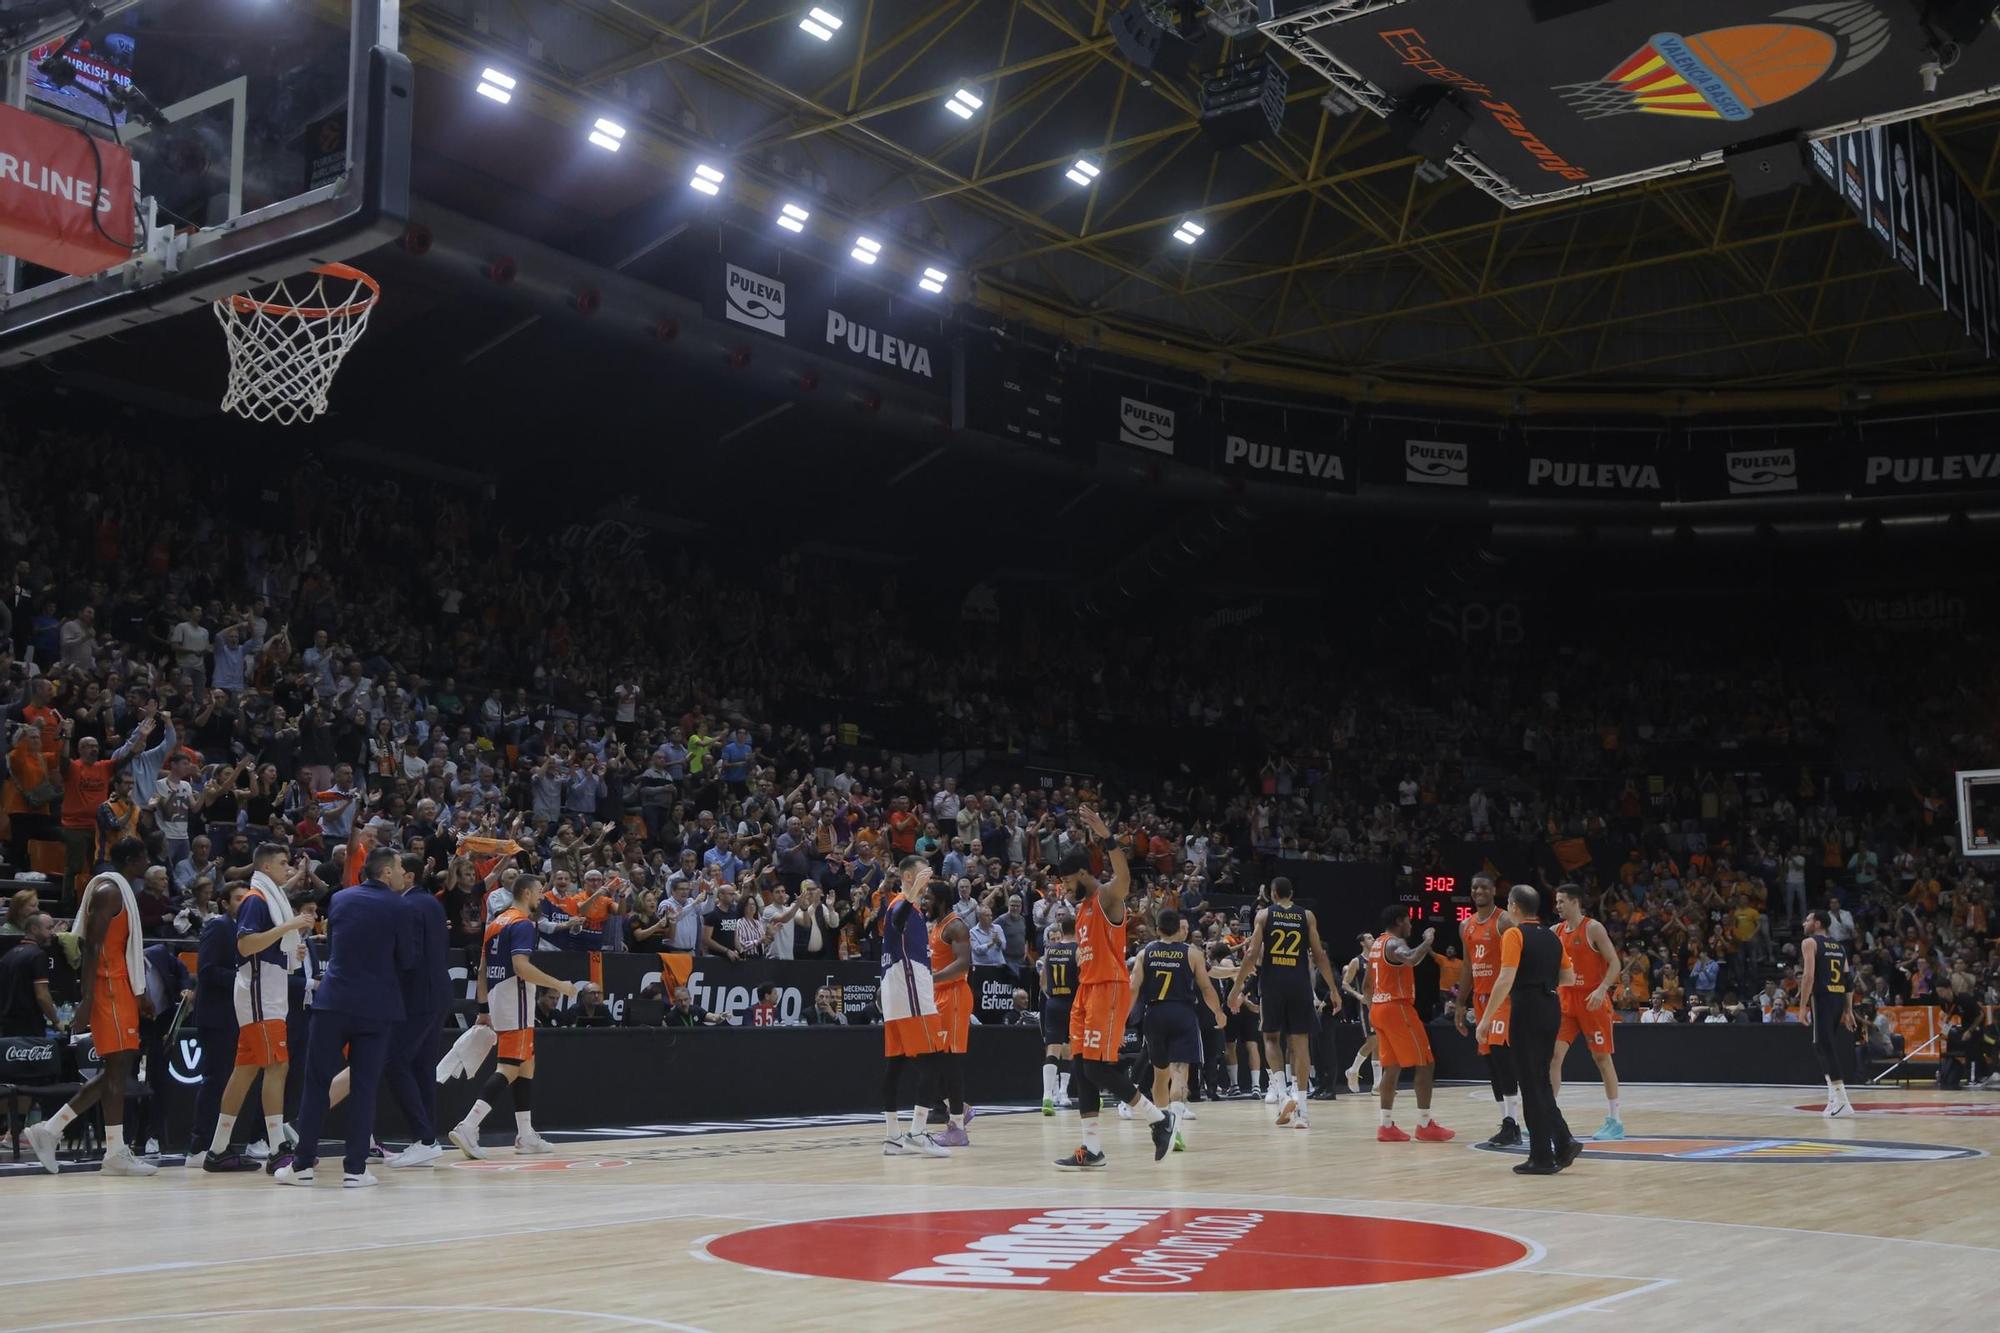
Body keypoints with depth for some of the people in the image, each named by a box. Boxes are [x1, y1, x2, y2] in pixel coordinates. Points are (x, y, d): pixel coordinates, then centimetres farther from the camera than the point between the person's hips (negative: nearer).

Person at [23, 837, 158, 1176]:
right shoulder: (108, 890, -12)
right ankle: (116, 1154, -4)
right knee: (118, 1067, -7)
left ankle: (49, 1130, 12)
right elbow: (92, 947, -19)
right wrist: (86, 1001, -24)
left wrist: (140, 992, 24)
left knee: (119, 1068, 10)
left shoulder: (118, 889, 18)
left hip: (120, 988, 10)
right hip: (108, 988, -10)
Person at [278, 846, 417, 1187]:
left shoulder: (339, 899, 7)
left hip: (333, 1002, 2)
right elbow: (408, 960, 0)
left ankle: (303, 1164, 9)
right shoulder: (397, 907, -4)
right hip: (375, 1007, -2)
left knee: (317, 1082, 7)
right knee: (364, 1087, 3)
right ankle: (355, 1168, 3)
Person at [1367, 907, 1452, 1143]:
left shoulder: (1376, 944, 17)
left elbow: (1368, 983, 22)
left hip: (1379, 1009, 10)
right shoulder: (1395, 943, -13)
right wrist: (1428, 940, -22)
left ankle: (1387, 1126, 8)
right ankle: (1424, 1125, -4)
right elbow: (1412, 959, -37)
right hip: (1397, 1009, -10)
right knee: (1425, 1064, -3)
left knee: (1392, 1067, 11)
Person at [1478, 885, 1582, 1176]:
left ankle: (1542, 1156, 1)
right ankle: (1563, 1142, 8)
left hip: (1527, 1010, -7)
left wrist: (1486, 1018, -14)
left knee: (1531, 1083, -1)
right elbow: (1568, 976, 19)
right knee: (1541, 1082, 17)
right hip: (1552, 1008, 7)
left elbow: (1506, 980, -16)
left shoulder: (1515, 934, -8)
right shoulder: (1551, 936, 14)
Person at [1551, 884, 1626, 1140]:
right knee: (1553, 1056, -2)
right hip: (1567, 1001, 6)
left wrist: (1601, 989, -24)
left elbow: (1614, 963, -13)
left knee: (1602, 1058, 0)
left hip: (1592, 1001, -6)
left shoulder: (1593, 928, -10)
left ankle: (1614, 1120, 8)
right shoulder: (1556, 931, 9)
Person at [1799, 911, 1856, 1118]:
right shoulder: (1839, 946, 20)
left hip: (1822, 998, -8)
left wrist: (1803, 1007, -12)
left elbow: (1809, 976, -13)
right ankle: (1834, 1098, 18)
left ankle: (1842, 1103, -16)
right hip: (1839, 1000, 8)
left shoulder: (1809, 942, -3)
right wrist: (1848, 1010, 18)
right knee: (1825, 1047, 19)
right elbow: (1849, 980, 16)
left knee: (1826, 1048, -8)